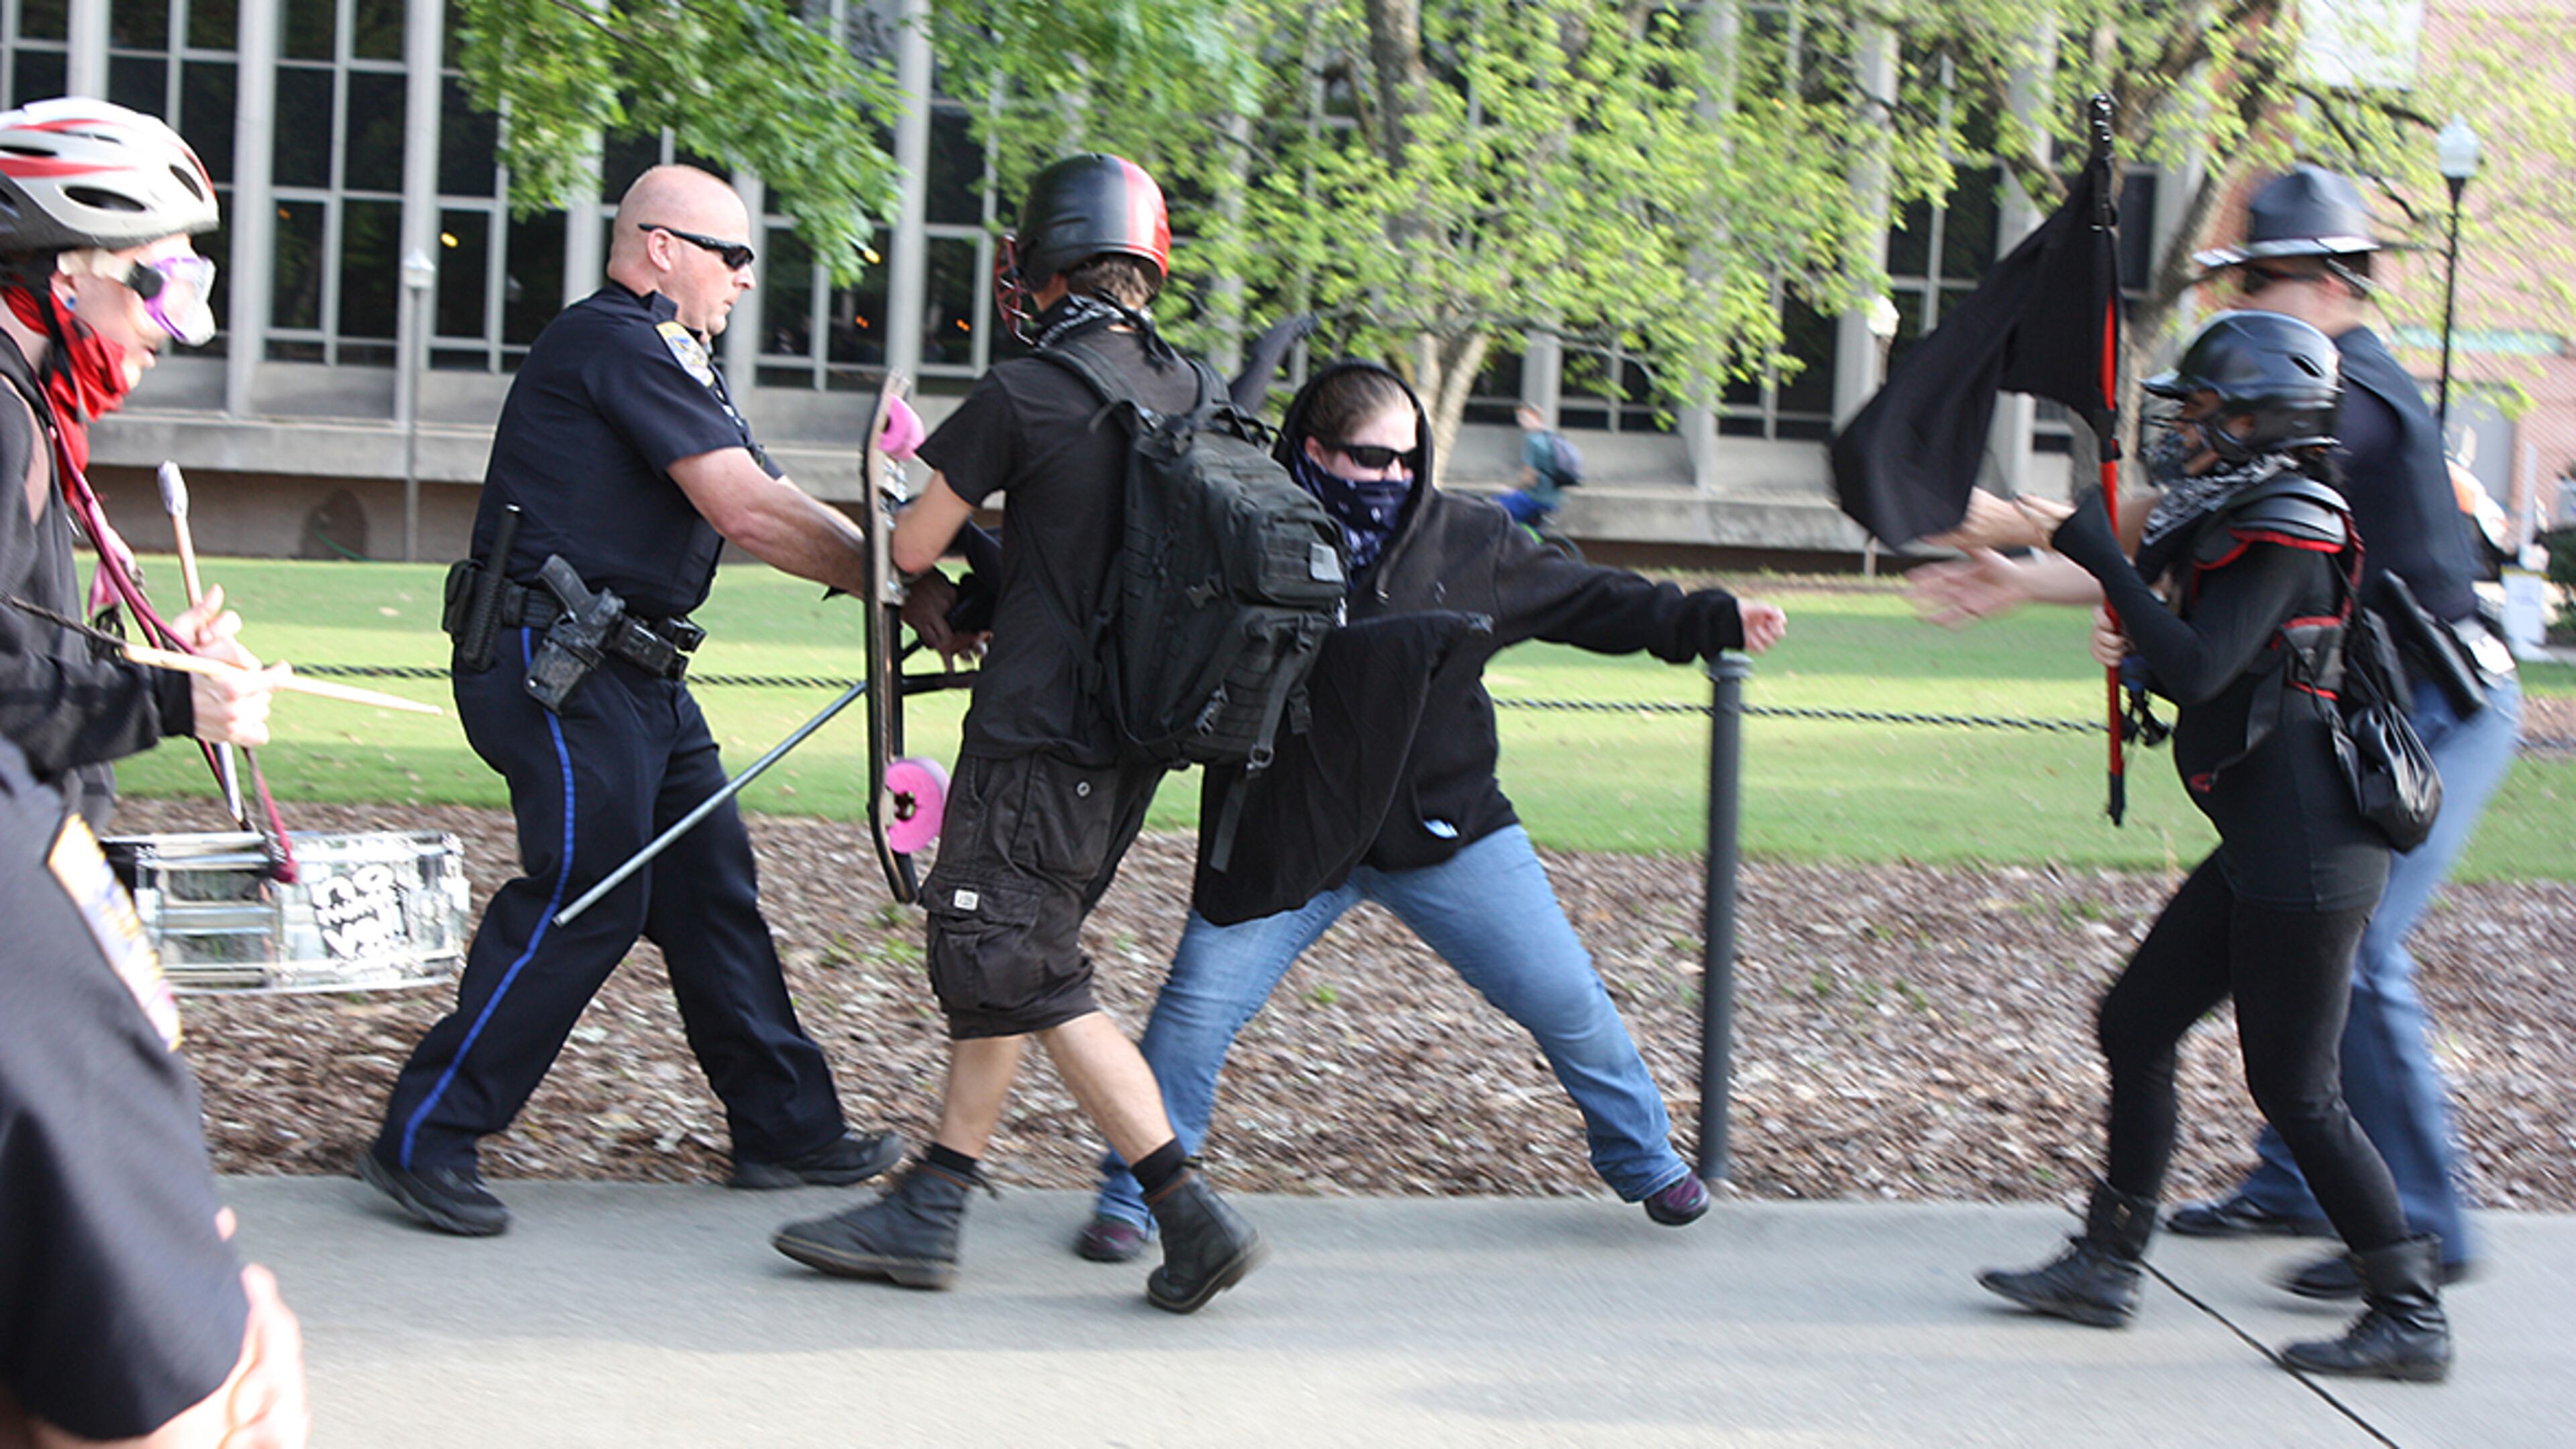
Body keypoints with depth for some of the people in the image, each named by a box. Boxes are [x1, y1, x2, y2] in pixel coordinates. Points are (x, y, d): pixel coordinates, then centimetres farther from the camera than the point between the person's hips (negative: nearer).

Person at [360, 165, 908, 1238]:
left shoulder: (666, 359, 20)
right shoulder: (613, 343, -14)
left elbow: (755, 512, 13)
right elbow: (749, 513, -19)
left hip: (631, 672, 11)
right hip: (556, 666, -11)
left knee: (711, 889, 12)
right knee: (586, 900, -11)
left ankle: (787, 1128, 20)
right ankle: (423, 1141, -3)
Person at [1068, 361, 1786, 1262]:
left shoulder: (1470, 539, 1)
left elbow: (1593, 603, 11)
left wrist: (1715, 621, 5)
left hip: (1448, 826, 2)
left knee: (1564, 999, 5)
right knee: (1196, 1007, -11)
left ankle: (1643, 1160, 30)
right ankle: (1130, 1199, 9)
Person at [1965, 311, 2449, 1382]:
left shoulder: (2286, 528, -15)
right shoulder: (2243, 519, 15)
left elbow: (2199, 671, -25)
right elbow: (2209, 673, 22)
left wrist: (2091, 550, -21)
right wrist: (2132, 641, 3)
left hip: (2306, 855, -10)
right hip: (2265, 851, 10)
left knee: (2294, 1091, -4)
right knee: (2134, 1025, 13)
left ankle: (2411, 1320, 5)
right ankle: (2107, 1267, 20)